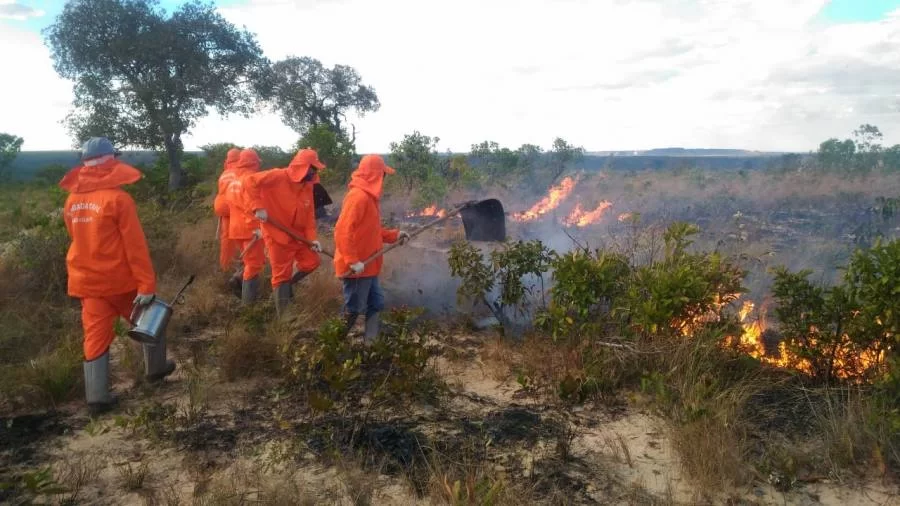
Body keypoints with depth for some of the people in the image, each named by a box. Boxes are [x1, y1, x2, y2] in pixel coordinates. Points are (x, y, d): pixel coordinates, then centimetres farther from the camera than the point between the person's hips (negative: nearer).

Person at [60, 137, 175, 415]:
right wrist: (147, 284, -17)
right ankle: (156, 368, 33)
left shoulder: (72, 201, 3)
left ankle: (96, 397, 10)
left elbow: (79, 240, 14)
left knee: (95, 335, 8)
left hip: (87, 281, 5)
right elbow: (135, 246, -18)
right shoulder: (118, 198, -16)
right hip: (120, 280, -5)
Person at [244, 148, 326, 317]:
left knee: (312, 262, 10)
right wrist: (258, 207, -31)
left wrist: (311, 238, -8)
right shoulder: (279, 176, -19)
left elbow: (309, 215, 4)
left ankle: (288, 283, 33)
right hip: (278, 236, -7)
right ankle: (283, 316, 13)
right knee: (281, 274, 1)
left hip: (298, 235, 7)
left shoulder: (307, 186, 3)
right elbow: (250, 182, -24)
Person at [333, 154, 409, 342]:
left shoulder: (368, 196, 13)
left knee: (376, 305, 15)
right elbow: (342, 231, -26)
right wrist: (352, 261, -28)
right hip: (357, 268, -10)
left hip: (367, 266, 10)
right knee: (352, 310, 0)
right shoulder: (358, 196, -19)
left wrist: (394, 235, 16)